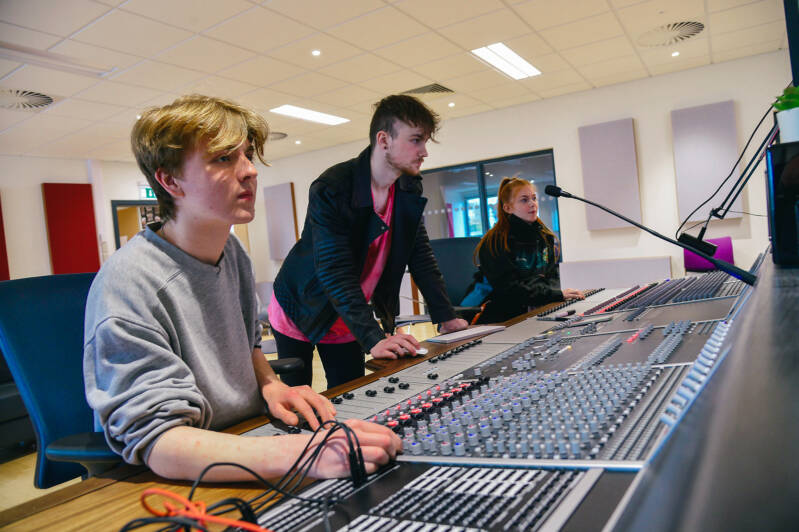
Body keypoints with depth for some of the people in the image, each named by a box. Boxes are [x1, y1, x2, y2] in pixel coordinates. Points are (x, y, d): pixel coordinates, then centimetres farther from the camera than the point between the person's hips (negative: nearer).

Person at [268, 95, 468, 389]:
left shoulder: (410, 188, -6)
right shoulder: (331, 189, -27)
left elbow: (421, 255, -2)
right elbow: (335, 273, -33)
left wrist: (446, 317, -9)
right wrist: (373, 339, -41)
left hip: (349, 321, 5)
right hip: (300, 310, -5)